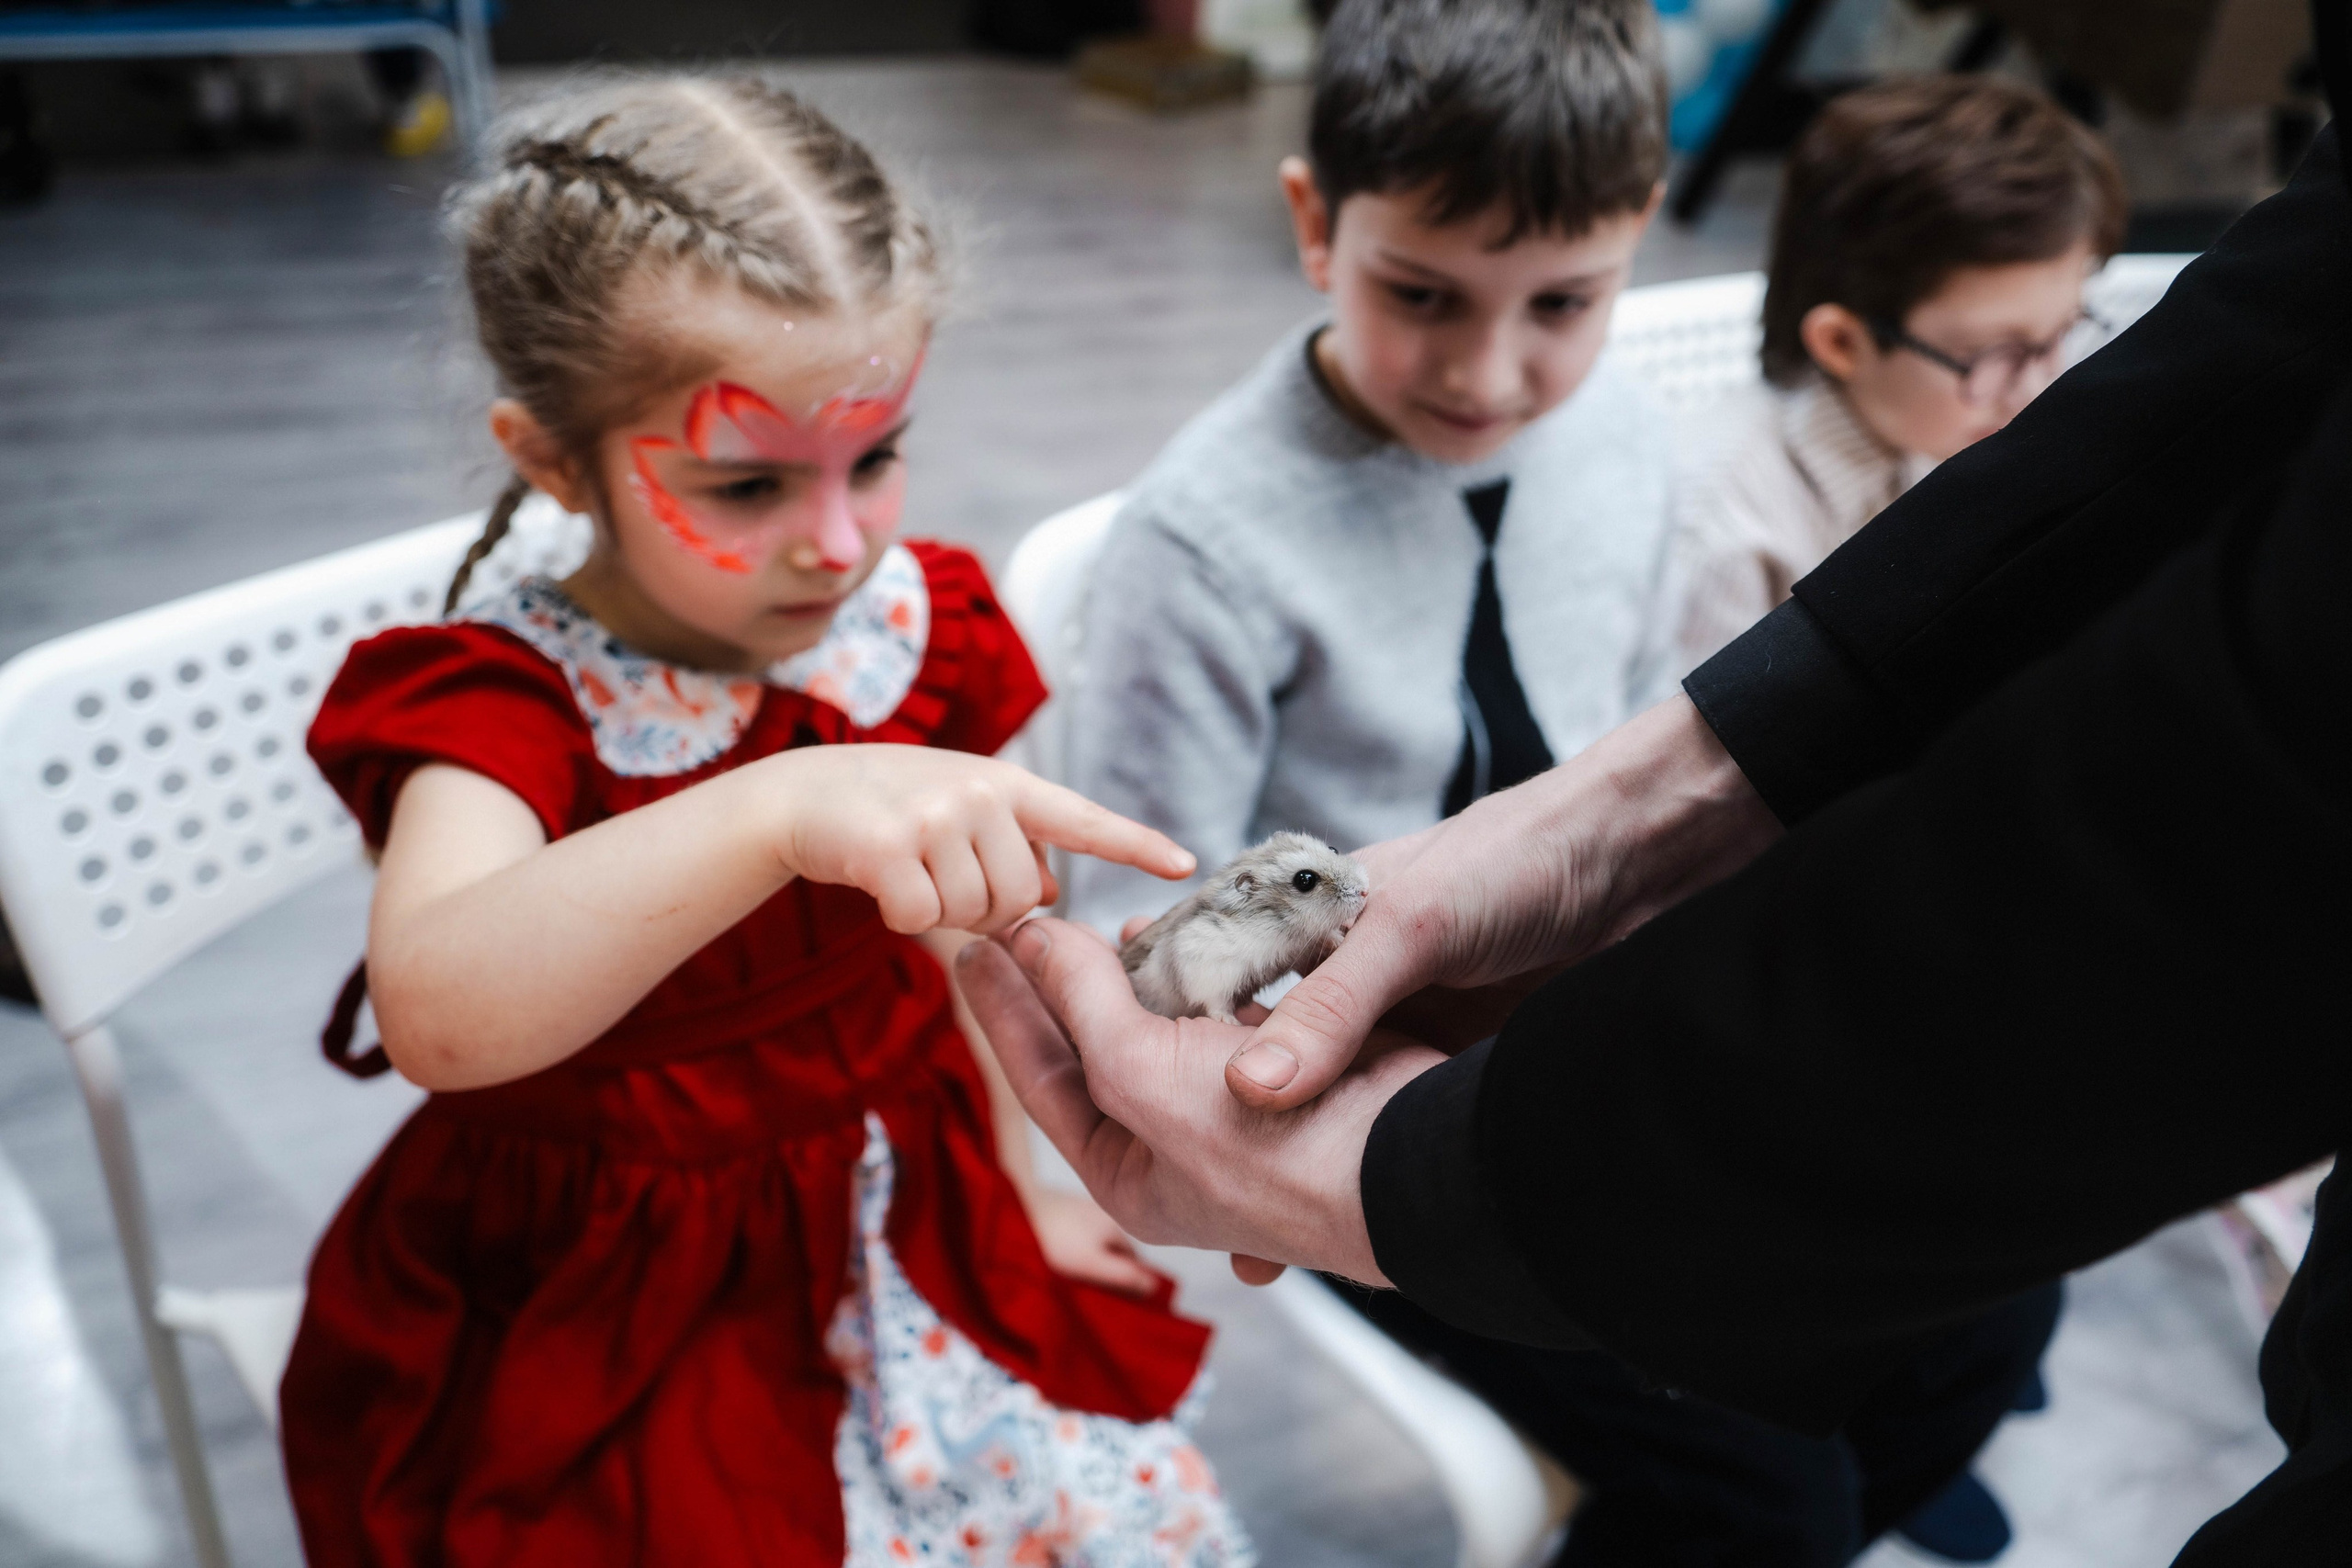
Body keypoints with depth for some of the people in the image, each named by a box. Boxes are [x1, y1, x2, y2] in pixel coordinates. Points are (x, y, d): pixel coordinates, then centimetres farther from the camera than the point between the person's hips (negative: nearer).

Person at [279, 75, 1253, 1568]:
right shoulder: (504, 699, -19)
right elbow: (438, 1014, -41)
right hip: (615, 1304, -3)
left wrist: (1026, 1177, 14)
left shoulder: (915, 620, -5)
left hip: (906, 1215, 4)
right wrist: (784, 809, -55)